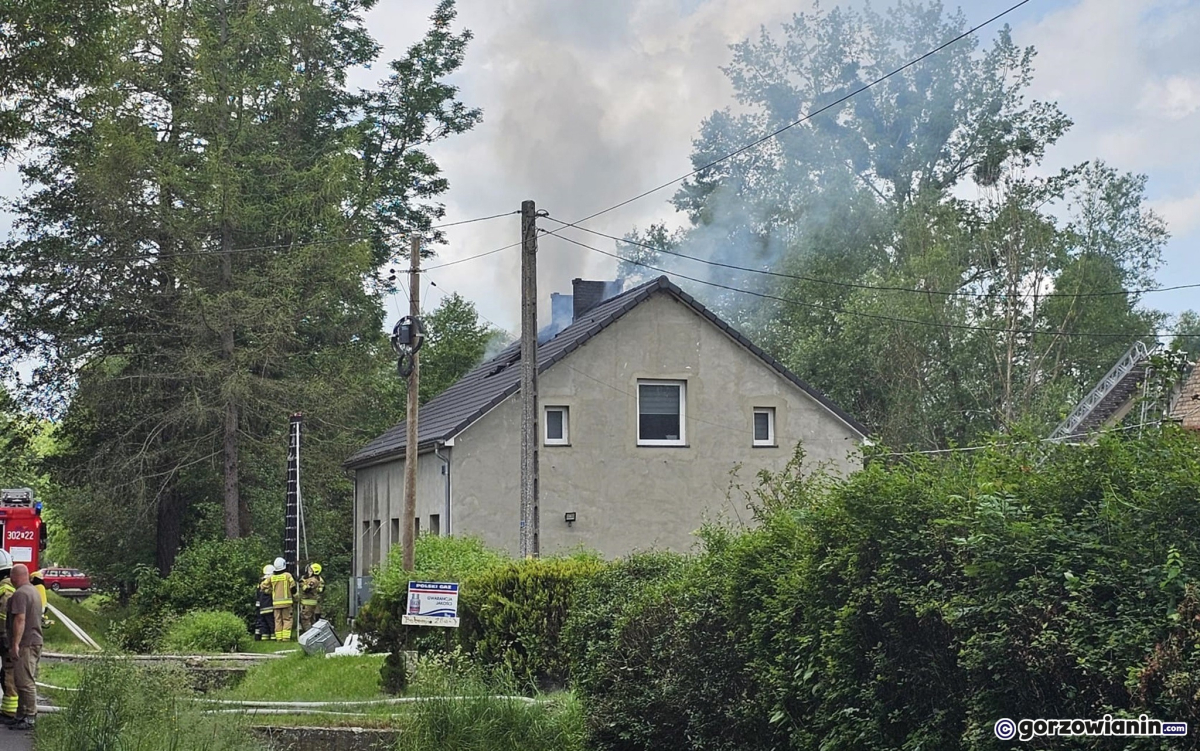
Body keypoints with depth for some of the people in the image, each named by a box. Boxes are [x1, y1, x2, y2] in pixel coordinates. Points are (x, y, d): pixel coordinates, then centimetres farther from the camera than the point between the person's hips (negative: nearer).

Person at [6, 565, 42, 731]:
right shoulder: (34, 591, 18)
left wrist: (15, 644, -23)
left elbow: (20, 619, -22)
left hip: (25, 644, -10)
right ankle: (23, 715, 21)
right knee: (28, 681, 15)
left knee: (25, 682, -8)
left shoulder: (20, 594, -15)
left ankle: (28, 719, -7)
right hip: (36, 642, 10)